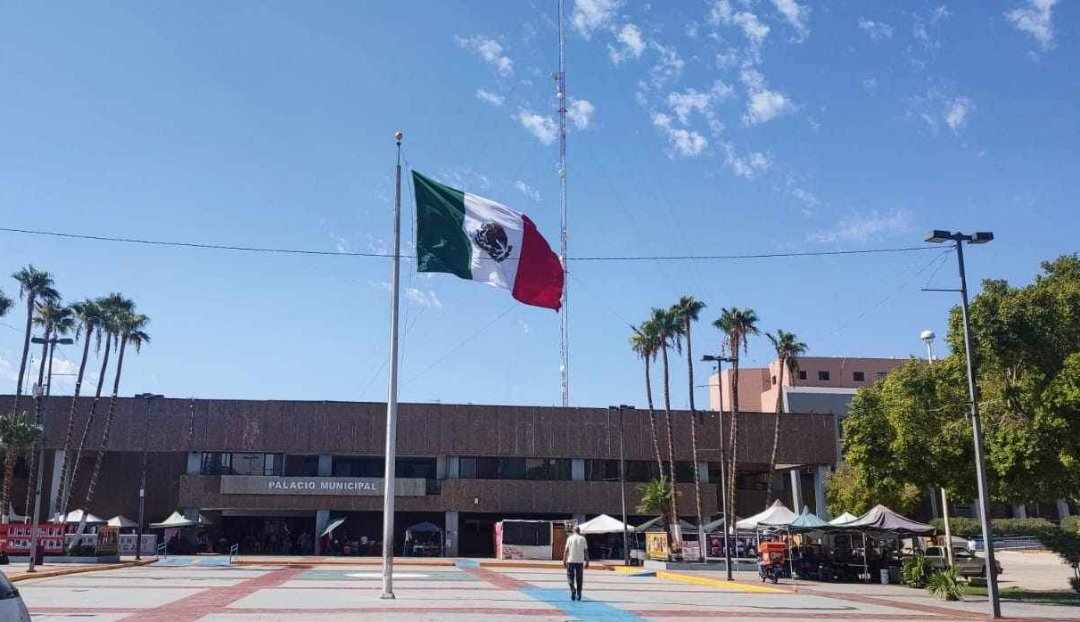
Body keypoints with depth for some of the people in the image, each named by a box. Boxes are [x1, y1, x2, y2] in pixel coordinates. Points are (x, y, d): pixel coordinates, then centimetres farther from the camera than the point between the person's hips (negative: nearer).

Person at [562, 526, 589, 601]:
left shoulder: (570, 538, 1)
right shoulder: (583, 539, 4)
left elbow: (566, 550, -2)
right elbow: (586, 551, 2)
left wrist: (564, 561, 3)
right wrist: (587, 562, 7)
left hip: (571, 561, -1)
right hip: (580, 561, 1)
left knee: (570, 577, 9)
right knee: (579, 579, 9)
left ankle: (573, 590, -13)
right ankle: (578, 595, 9)